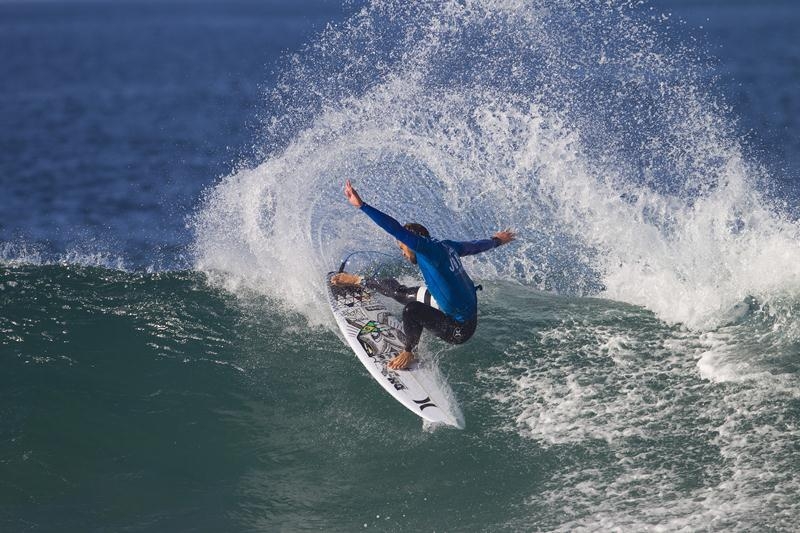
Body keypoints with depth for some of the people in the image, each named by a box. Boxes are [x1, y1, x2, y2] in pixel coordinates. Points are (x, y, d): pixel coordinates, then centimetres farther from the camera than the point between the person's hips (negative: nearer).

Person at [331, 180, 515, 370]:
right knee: (398, 291, 15)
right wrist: (497, 241, 39)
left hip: (458, 330, -9)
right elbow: (474, 246, 17)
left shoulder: (429, 249, -26)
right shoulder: (446, 246, -1)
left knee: (412, 310, -29)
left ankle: (408, 354, -4)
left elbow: (397, 230, -35)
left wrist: (362, 205, -36)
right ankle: (359, 281, 39)